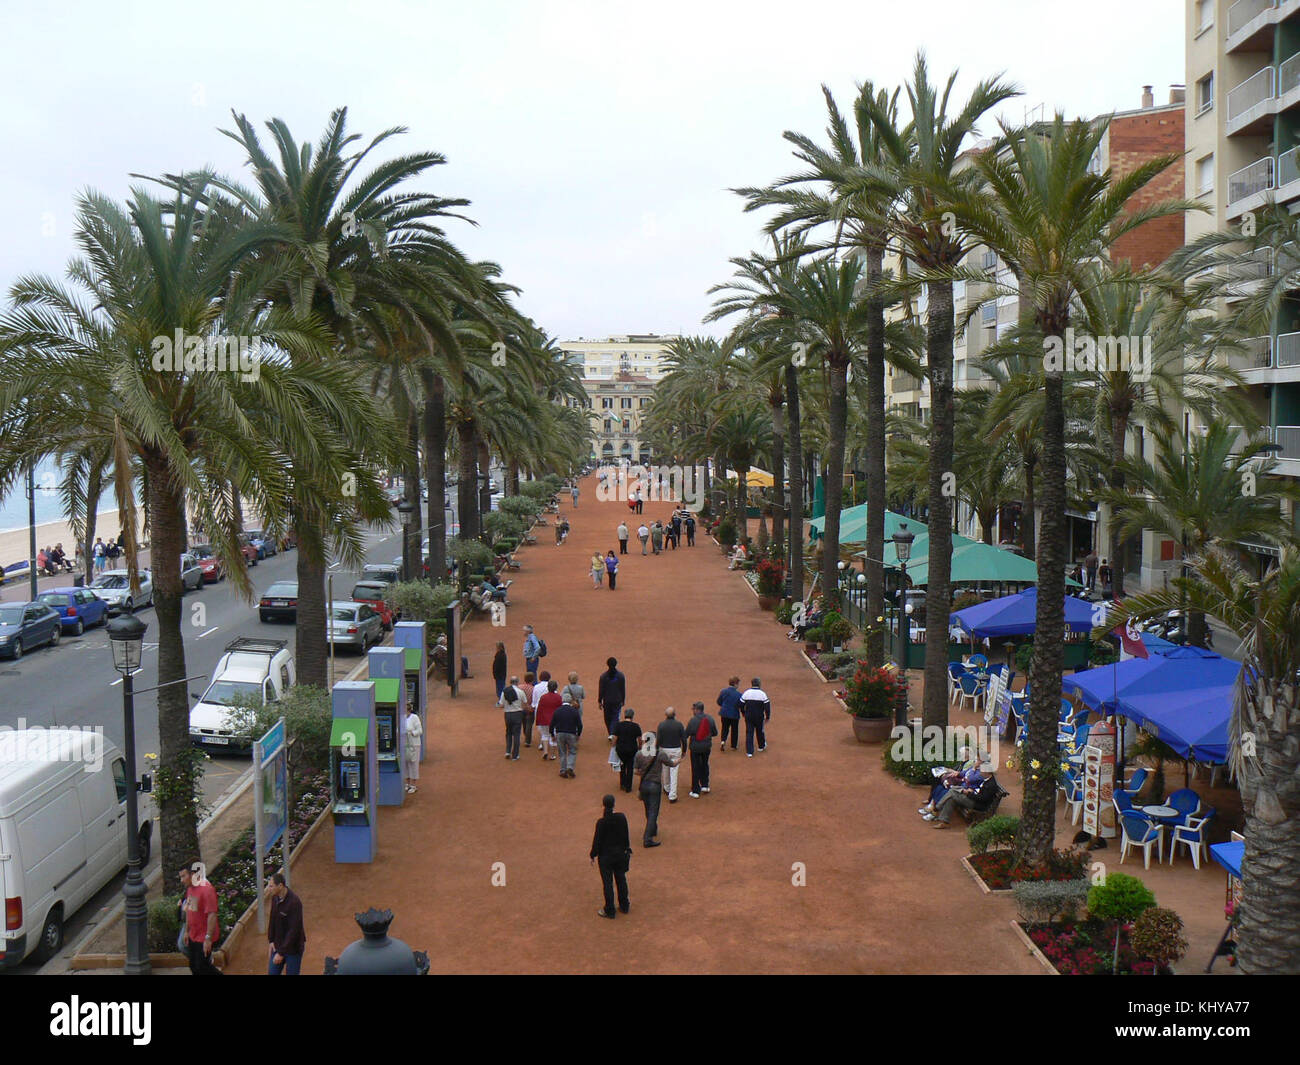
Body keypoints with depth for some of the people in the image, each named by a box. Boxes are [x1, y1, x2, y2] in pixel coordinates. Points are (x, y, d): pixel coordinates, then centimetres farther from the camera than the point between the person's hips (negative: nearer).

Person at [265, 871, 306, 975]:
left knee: (291, 973, 5)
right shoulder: (275, 898, -4)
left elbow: (294, 930, -26)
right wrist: (271, 940, 3)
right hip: (278, 946, 7)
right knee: (272, 973, 13)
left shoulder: (294, 902, -27)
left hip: (293, 948, -7)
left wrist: (281, 953, -23)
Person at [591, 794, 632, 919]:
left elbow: (597, 840, -14)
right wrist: (628, 850, 15)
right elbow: (626, 836, 0)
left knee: (607, 883, 9)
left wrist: (593, 855, 0)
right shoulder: (622, 817, -11)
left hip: (606, 856, -4)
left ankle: (609, 911, 19)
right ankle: (624, 906, 33)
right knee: (621, 879, 20)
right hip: (620, 853, 4)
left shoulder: (601, 822, -22)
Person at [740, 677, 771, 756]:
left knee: (749, 733, 5)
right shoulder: (762, 694, -11)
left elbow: (741, 705, 2)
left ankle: (749, 752, 1)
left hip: (748, 717, 1)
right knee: (760, 731, 20)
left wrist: (743, 713, 20)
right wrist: (768, 717, 2)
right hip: (759, 717, -1)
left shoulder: (746, 693, -5)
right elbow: (767, 706, -10)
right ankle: (761, 746, 41)